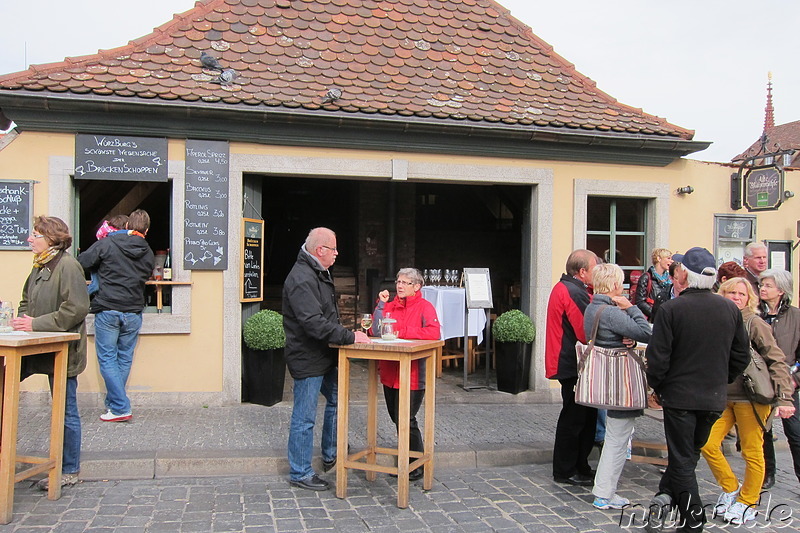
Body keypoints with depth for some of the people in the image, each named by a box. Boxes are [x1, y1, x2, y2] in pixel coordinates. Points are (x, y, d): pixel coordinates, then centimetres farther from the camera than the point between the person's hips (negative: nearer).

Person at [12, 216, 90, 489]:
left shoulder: (67, 266, -17)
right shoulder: (40, 266, 11)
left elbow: (76, 309, -23)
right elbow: (27, 301, 20)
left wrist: (36, 324, -22)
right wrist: (22, 319, -1)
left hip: (63, 351, -9)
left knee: (66, 412, 3)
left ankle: (69, 471, 18)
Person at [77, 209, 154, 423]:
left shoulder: (107, 243, -4)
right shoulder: (148, 254, 7)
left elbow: (82, 263, -2)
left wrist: (101, 269, 16)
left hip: (107, 310, -3)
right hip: (133, 312, 4)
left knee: (107, 358, 2)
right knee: (125, 359, 14)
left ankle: (120, 408, -2)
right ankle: (113, 403, 23)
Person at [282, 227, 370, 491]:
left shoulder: (319, 273, 13)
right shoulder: (301, 279, -22)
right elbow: (313, 323, -30)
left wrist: (346, 334, 12)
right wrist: (350, 336, -25)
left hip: (325, 356, 11)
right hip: (307, 358, -11)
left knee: (336, 399, 21)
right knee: (305, 417, 0)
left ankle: (331, 456, 37)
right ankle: (300, 473, 14)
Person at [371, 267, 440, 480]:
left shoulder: (424, 307, -6)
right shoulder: (390, 305, 11)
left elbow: (434, 332, -22)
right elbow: (376, 331, 3)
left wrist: (401, 333, -18)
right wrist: (381, 305, -7)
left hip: (412, 373, -6)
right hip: (390, 372, 6)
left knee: (406, 420, -3)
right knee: (397, 419, 15)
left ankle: (417, 466, 14)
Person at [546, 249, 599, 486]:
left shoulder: (564, 288, 15)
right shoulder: (574, 293, -19)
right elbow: (587, 333, -21)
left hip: (568, 363, 11)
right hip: (574, 366, -11)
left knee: (584, 416, 17)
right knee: (574, 418, 0)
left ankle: (579, 467, 27)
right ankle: (566, 472, 11)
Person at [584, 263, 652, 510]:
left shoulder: (592, 308, 9)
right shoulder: (612, 312, -22)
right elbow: (646, 333, -24)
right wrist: (631, 307, -14)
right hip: (620, 379, -10)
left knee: (617, 435, 22)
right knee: (617, 438, 1)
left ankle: (604, 490, 30)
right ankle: (604, 495, 10)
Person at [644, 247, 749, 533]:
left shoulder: (671, 309, -15)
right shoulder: (730, 309, -1)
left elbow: (658, 357, -14)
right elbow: (742, 356, 6)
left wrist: (657, 386, 3)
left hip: (679, 395, -4)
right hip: (714, 399, 4)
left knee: (682, 459, 7)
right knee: (690, 453, 20)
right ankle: (665, 496, 11)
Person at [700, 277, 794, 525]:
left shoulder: (754, 323, -8)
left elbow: (777, 361, -11)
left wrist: (784, 398, -18)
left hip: (751, 397, -4)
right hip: (722, 397, 5)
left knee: (752, 453, 4)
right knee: (707, 444, -2)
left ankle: (748, 503, 24)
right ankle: (731, 489, 21)